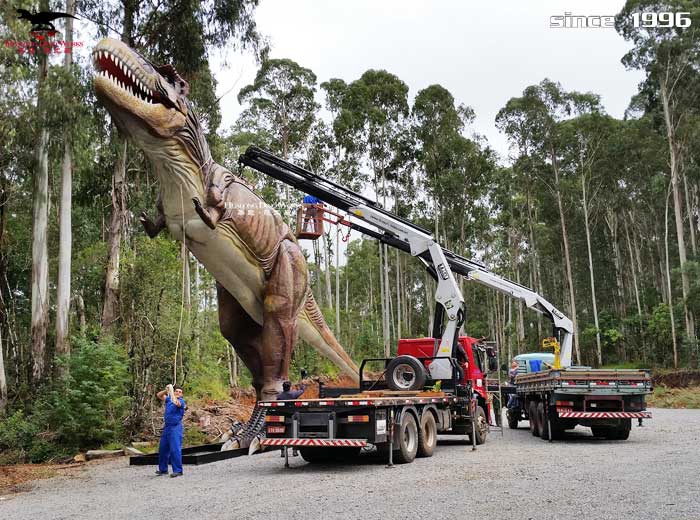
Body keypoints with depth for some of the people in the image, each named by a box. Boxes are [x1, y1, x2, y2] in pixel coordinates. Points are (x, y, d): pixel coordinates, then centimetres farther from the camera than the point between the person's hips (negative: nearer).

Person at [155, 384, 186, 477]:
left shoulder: (181, 401, -8)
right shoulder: (169, 399, 11)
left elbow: (176, 403, -28)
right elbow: (159, 395, 8)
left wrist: (171, 392, -24)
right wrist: (166, 390, -10)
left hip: (175, 427, -7)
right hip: (167, 426, 7)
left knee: (175, 449, -10)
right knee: (163, 448, 14)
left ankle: (178, 470, -6)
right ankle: (163, 469, 27)